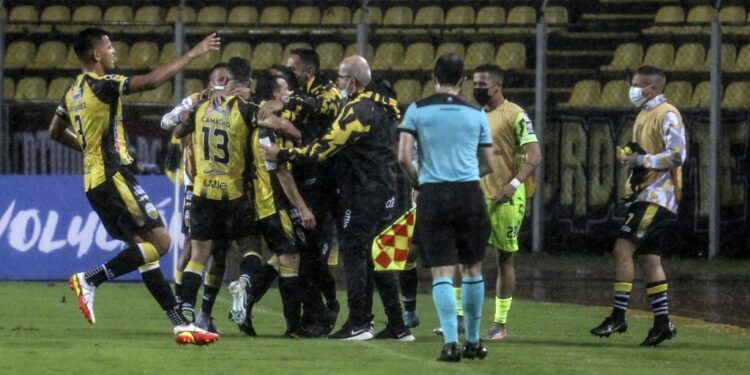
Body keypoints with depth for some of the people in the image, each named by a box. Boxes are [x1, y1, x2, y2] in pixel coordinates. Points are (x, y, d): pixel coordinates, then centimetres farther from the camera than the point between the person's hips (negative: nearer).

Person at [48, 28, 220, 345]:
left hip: (94, 180, 10)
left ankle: (180, 325, 4)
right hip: (113, 176, -10)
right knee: (160, 242, -11)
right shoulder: (102, 84, -13)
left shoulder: (73, 92, 14)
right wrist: (194, 54, -17)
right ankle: (90, 280, -13)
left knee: (143, 247, 8)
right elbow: (151, 81, -23)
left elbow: (55, 132, 27)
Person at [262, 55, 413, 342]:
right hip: (384, 194, 9)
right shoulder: (381, 105, 12)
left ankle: (358, 323, -5)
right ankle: (397, 326, 12)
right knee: (377, 259, 13)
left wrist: (283, 155, -11)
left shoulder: (358, 110, -17)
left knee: (354, 253, -4)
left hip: (362, 195, -9)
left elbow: (325, 148, -16)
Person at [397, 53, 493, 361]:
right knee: (472, 269, 14)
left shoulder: (417, 111, 1)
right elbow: (487, 165, 11)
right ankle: (473, 341, 21)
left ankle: (451, 343, -12)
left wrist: (416, 181, 11)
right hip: (469, 193, 1)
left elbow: (403, 157, -7)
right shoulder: (476, 114, 6)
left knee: (442, 272, -1)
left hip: (432, 195, -1)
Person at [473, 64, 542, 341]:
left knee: (505, 259, 3)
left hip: (505, 200, -6)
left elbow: (534, 156, -15)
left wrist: (514, 184, -25)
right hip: (477, 197, 6)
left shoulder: (514, 116, -9)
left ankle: (500, 324, 8)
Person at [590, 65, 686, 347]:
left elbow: (676, 155, -21)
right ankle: (662, 322, 13)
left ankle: (618, 317, -12)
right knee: (648, 258, 9)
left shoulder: (667, 116, -12)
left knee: (623, 249, -14)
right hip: (645, 195, 10)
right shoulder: (644, 115, 18)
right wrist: (628, 155, 6)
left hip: (658, 196, -10)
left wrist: (641, 160, -16)